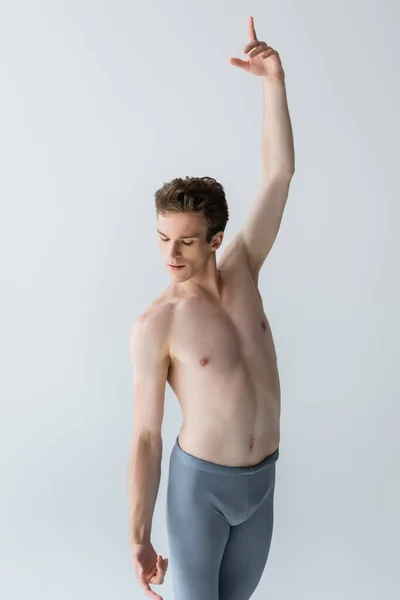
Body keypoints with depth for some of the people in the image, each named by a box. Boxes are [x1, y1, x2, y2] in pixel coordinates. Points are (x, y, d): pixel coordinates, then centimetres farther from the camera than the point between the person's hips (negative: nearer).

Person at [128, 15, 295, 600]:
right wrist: (138, 539, -8)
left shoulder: (242, 270, -5)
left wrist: (274, 81, -16)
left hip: (261, 482, 5)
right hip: (199, 483, -4)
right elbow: (146, 436, -13)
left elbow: (280, 173, -9)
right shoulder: (154, 327, -17)